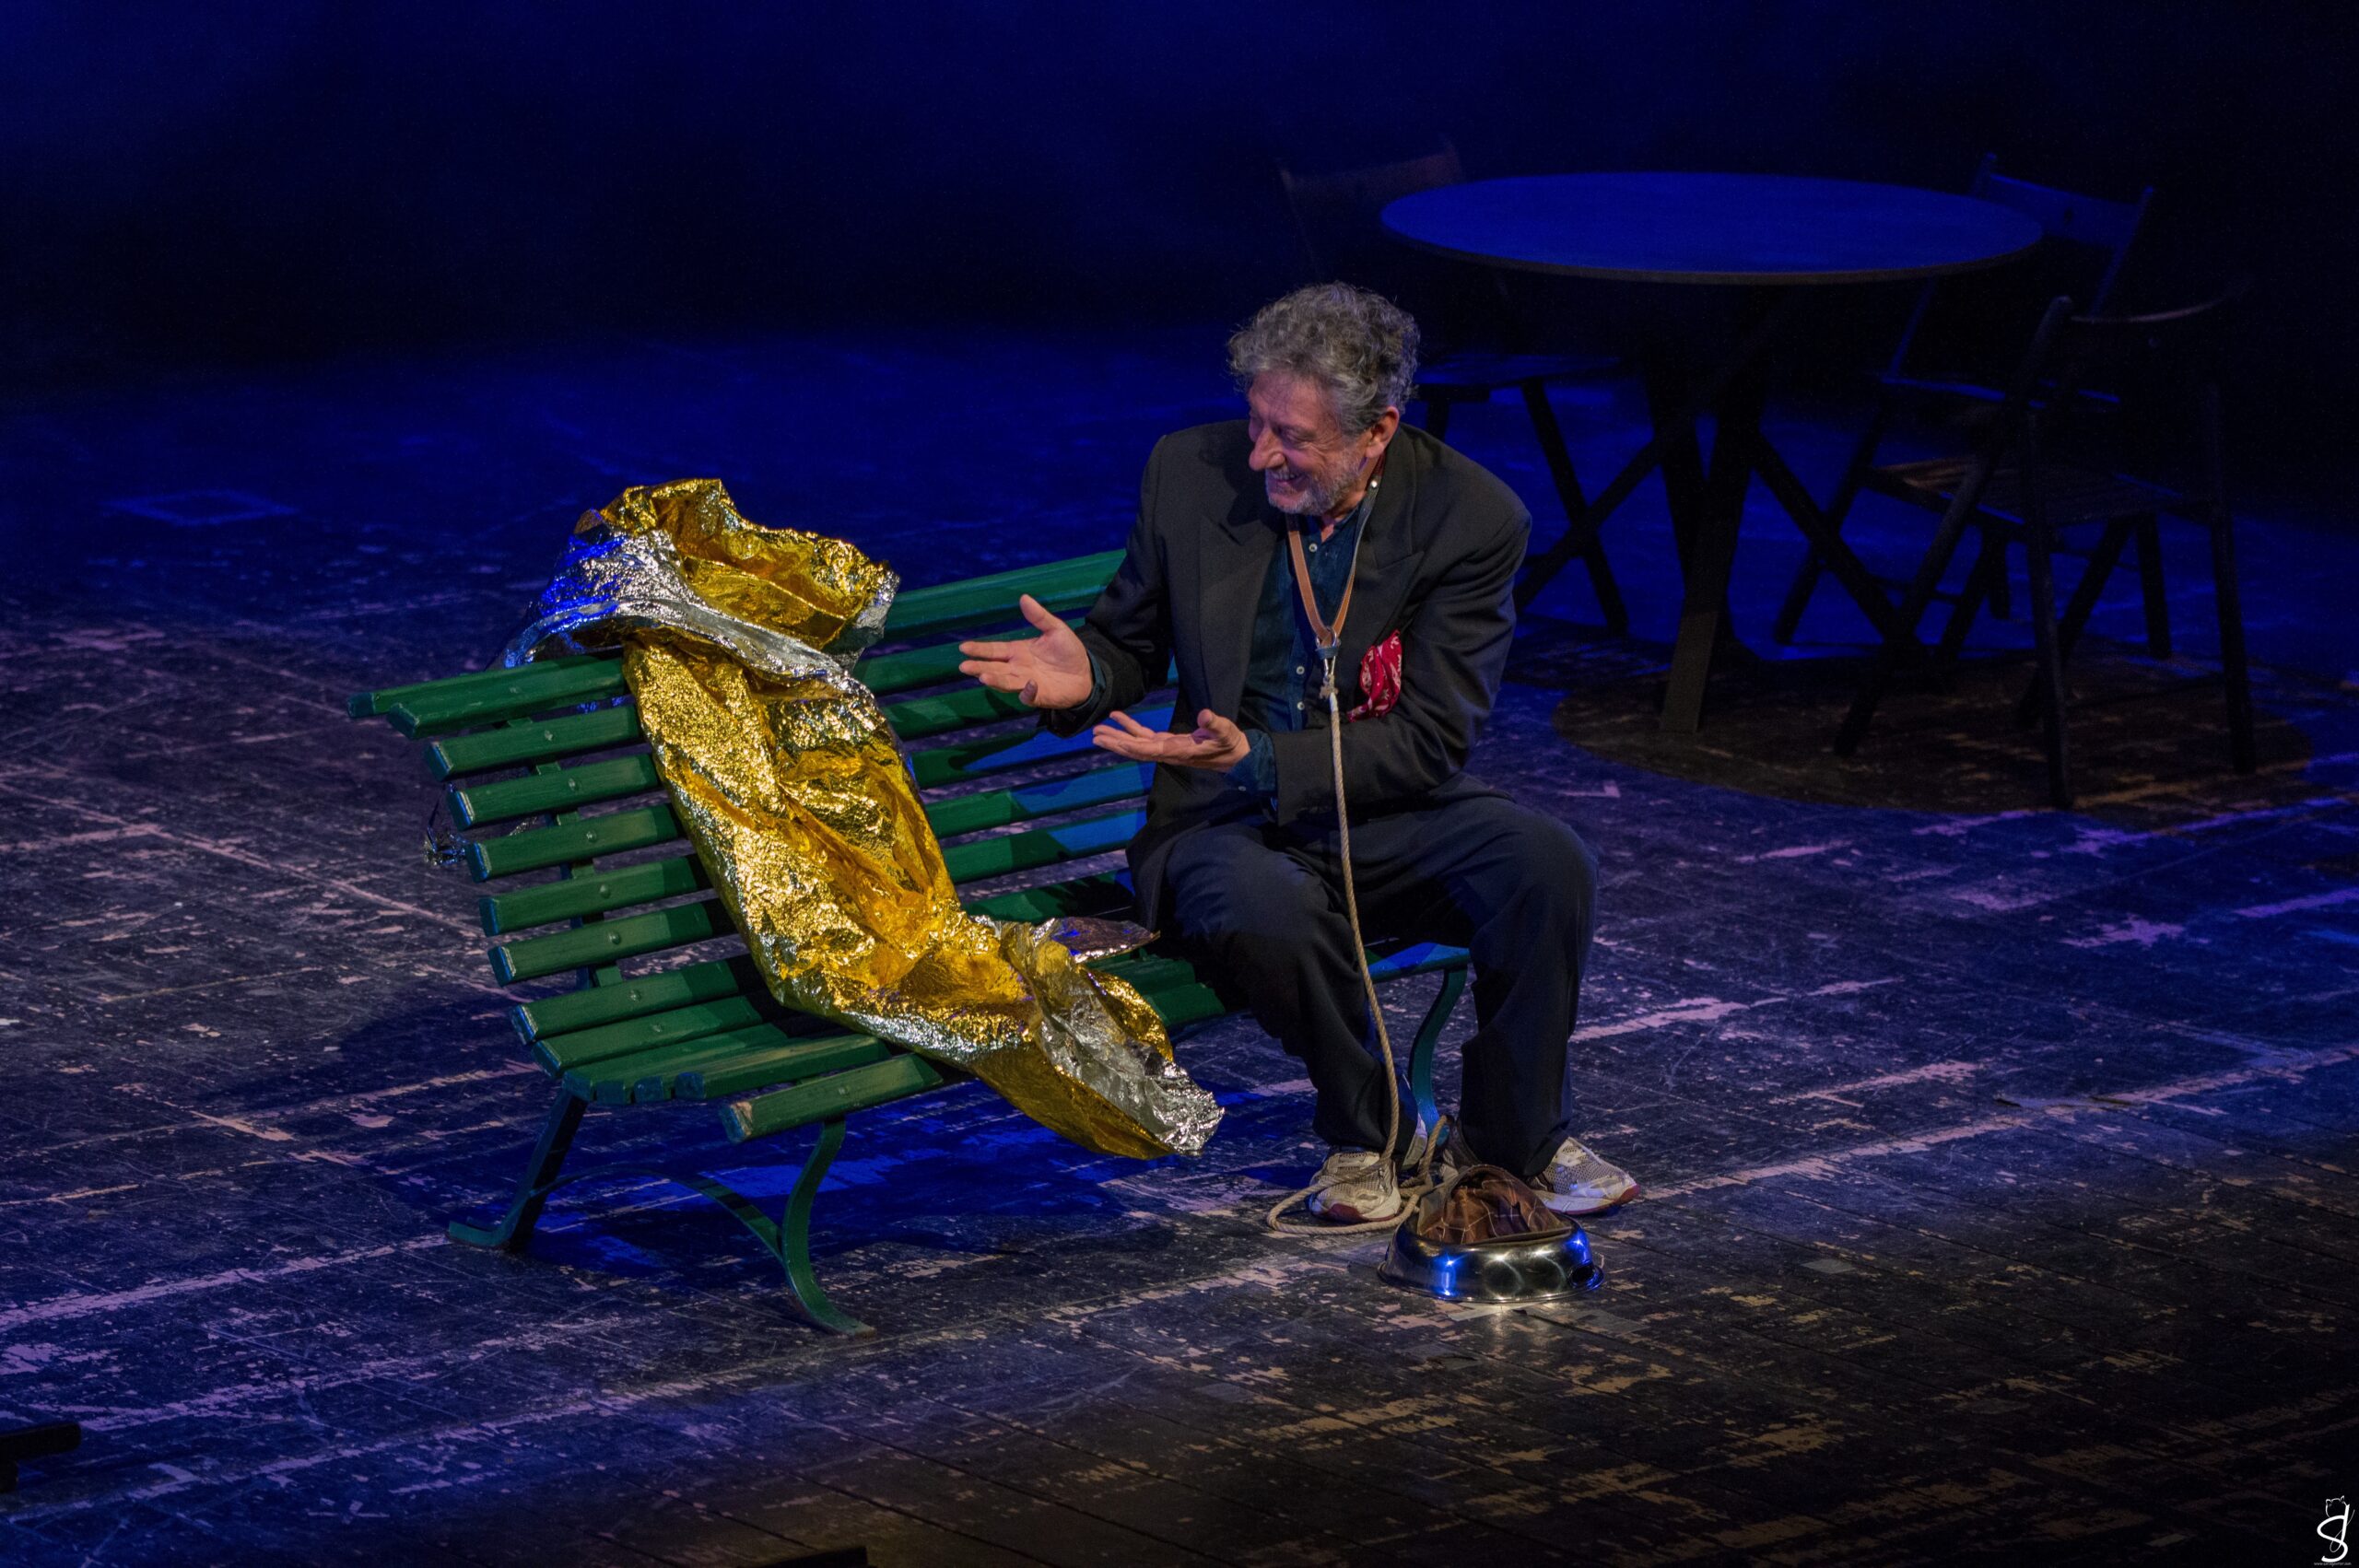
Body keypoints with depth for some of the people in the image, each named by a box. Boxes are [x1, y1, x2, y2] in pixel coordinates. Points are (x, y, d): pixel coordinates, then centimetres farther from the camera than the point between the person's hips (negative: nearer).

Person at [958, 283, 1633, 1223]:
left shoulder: (1473, 517, -11)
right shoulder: (1191, 474, -5)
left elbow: (1430, 740, -14)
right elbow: (1133, 643, 11)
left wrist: (1257, 760, -27)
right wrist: (1086, 677, -15)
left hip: (1390, 813, 0)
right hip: (1230, 826, 0)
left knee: (1546, 865, -29)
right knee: (1264, 913, -37)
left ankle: (1515, 1141, -4)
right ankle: (1369, 1133, -6)